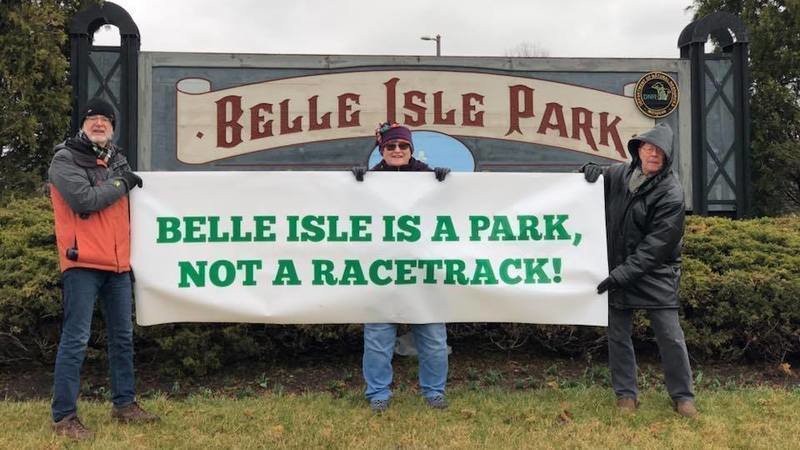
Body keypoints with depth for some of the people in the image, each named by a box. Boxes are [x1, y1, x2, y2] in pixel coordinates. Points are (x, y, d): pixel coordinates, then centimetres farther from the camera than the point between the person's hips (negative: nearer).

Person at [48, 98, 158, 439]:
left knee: (123, 337, 13)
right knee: (75, 340, -7)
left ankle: (124, 404, 24)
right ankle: (64, 416, -1)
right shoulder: (65, 159, -4)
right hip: (83, 263, -7)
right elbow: (84, 200, -19)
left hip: (118, 263, 7)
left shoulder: (116, 160, 17)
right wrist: (120, 183, -8)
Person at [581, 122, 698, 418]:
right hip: (617, 271, 5)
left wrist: (624, 274, -21)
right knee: (617, 335, 9)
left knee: (670, 336, -1)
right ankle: (626, 395, 21)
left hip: (655, 273, -4)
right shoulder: (618, 175, 3)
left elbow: (656, 245, -17)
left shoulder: (671, 194, -13)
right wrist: (591, 172, -3)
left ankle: (683, 396, 16)